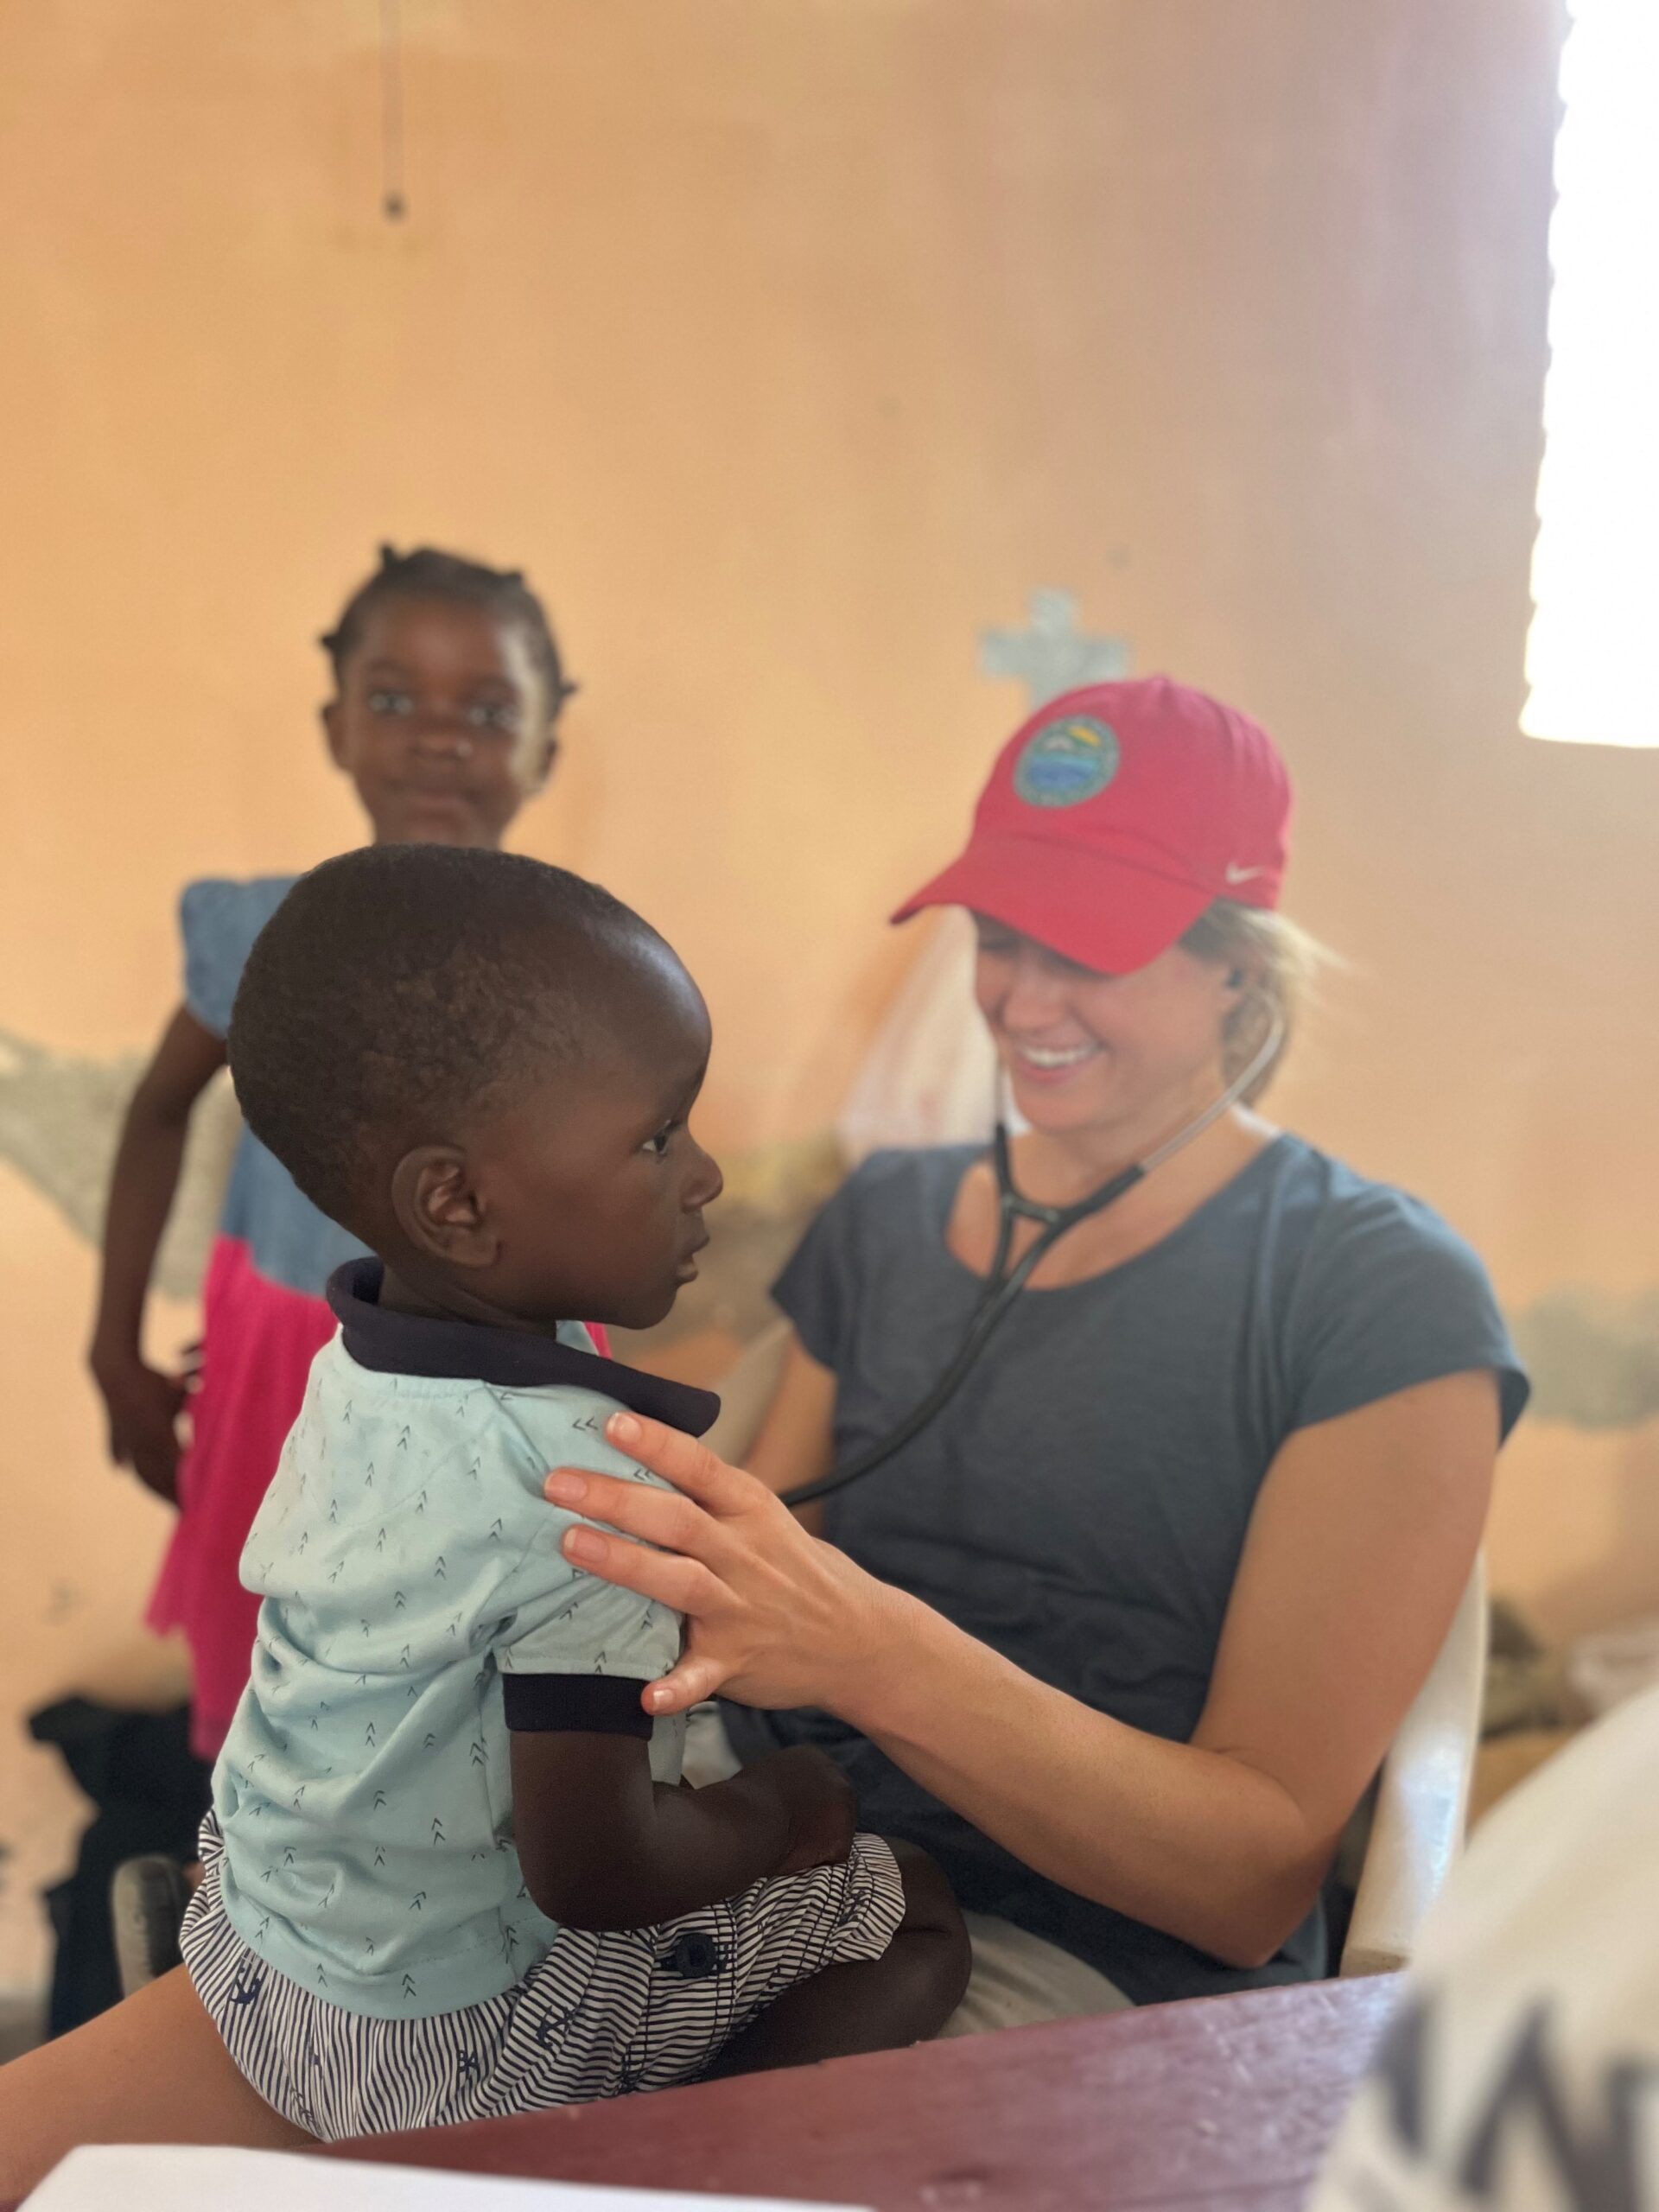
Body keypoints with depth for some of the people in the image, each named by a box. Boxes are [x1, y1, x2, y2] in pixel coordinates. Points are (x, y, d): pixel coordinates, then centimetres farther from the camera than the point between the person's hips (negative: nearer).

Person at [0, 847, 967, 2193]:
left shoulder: (361, 1365, -6)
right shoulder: (585, 1481, -31)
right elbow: (591, 1871, -27)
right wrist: (779, 1811, -8)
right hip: (458, 2036, -6)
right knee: (917, 1917, 0)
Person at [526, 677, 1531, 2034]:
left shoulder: (1385, 1299, -7)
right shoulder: (884, 1219, 9)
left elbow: (1262, 1878, -11)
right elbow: (767, 1584, 10)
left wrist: (875, 1654, -27)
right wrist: (675, 1587, -15)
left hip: (1097, 1956, -4)